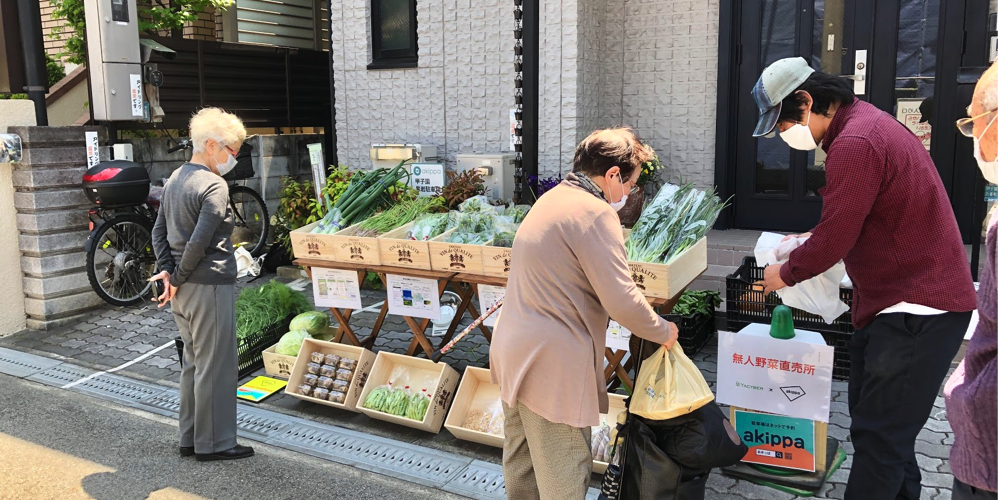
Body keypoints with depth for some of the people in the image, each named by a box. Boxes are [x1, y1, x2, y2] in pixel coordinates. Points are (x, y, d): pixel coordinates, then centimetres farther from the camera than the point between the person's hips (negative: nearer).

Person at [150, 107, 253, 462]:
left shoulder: (175, 178, 12)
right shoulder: (214, 186, -16)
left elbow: (159, 231, 13)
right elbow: (200, 242, -22)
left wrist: (168, 271, 4)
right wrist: (180, 277, -10)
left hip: (184, 289, 9)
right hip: (210, 286, -9)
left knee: (193, 362, 18)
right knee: (216, 365, 1)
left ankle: (190, 438, 27)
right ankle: (214, 443, 11)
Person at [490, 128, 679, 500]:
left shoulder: (551, 199, 14)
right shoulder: (596, 213, -17)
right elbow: (623, 302, -21)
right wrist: (663, 332, -3)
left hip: (511, 354, 10)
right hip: (552, 367, -10)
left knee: (520, 462, 21)